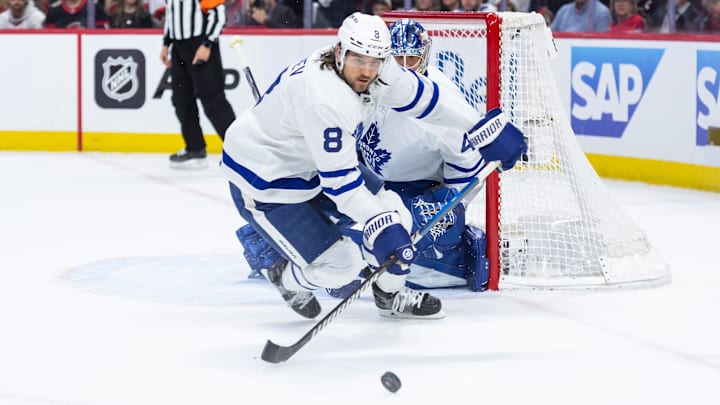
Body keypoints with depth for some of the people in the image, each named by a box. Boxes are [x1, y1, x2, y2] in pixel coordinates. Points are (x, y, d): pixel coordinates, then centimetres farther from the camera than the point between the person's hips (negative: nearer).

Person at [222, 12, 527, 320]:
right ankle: (285, 277, 22)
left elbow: (425, 97, 1)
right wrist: (381, 227, -34)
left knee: (394, 214, 4)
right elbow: (339, 180, -32)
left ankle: (390, 295, 28)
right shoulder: (322, 99, -37)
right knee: (339, 264, -10)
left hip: (307, 164, 9)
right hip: (262, 180, -9)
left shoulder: (378, 72, -13)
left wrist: (486, 131, 3)